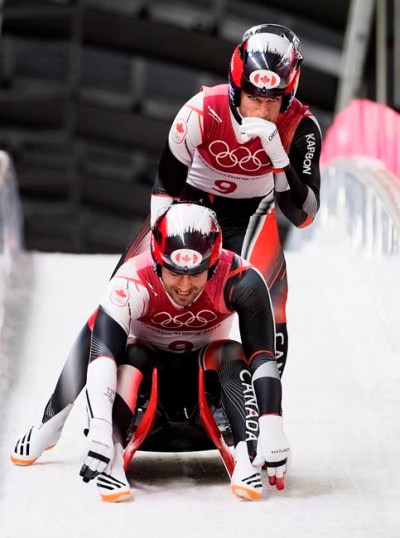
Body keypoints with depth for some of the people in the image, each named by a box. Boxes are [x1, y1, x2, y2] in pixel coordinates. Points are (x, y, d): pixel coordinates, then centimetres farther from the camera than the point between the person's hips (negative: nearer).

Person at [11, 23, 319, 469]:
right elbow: (164, 190, -17)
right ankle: (58, 411, -1)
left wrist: (278, 155, -38)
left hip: (251, 214, 1)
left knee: (269, 305, -24)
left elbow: (303, 215, -25)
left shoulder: (299, 128, -24)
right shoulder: (202, 111, -28)